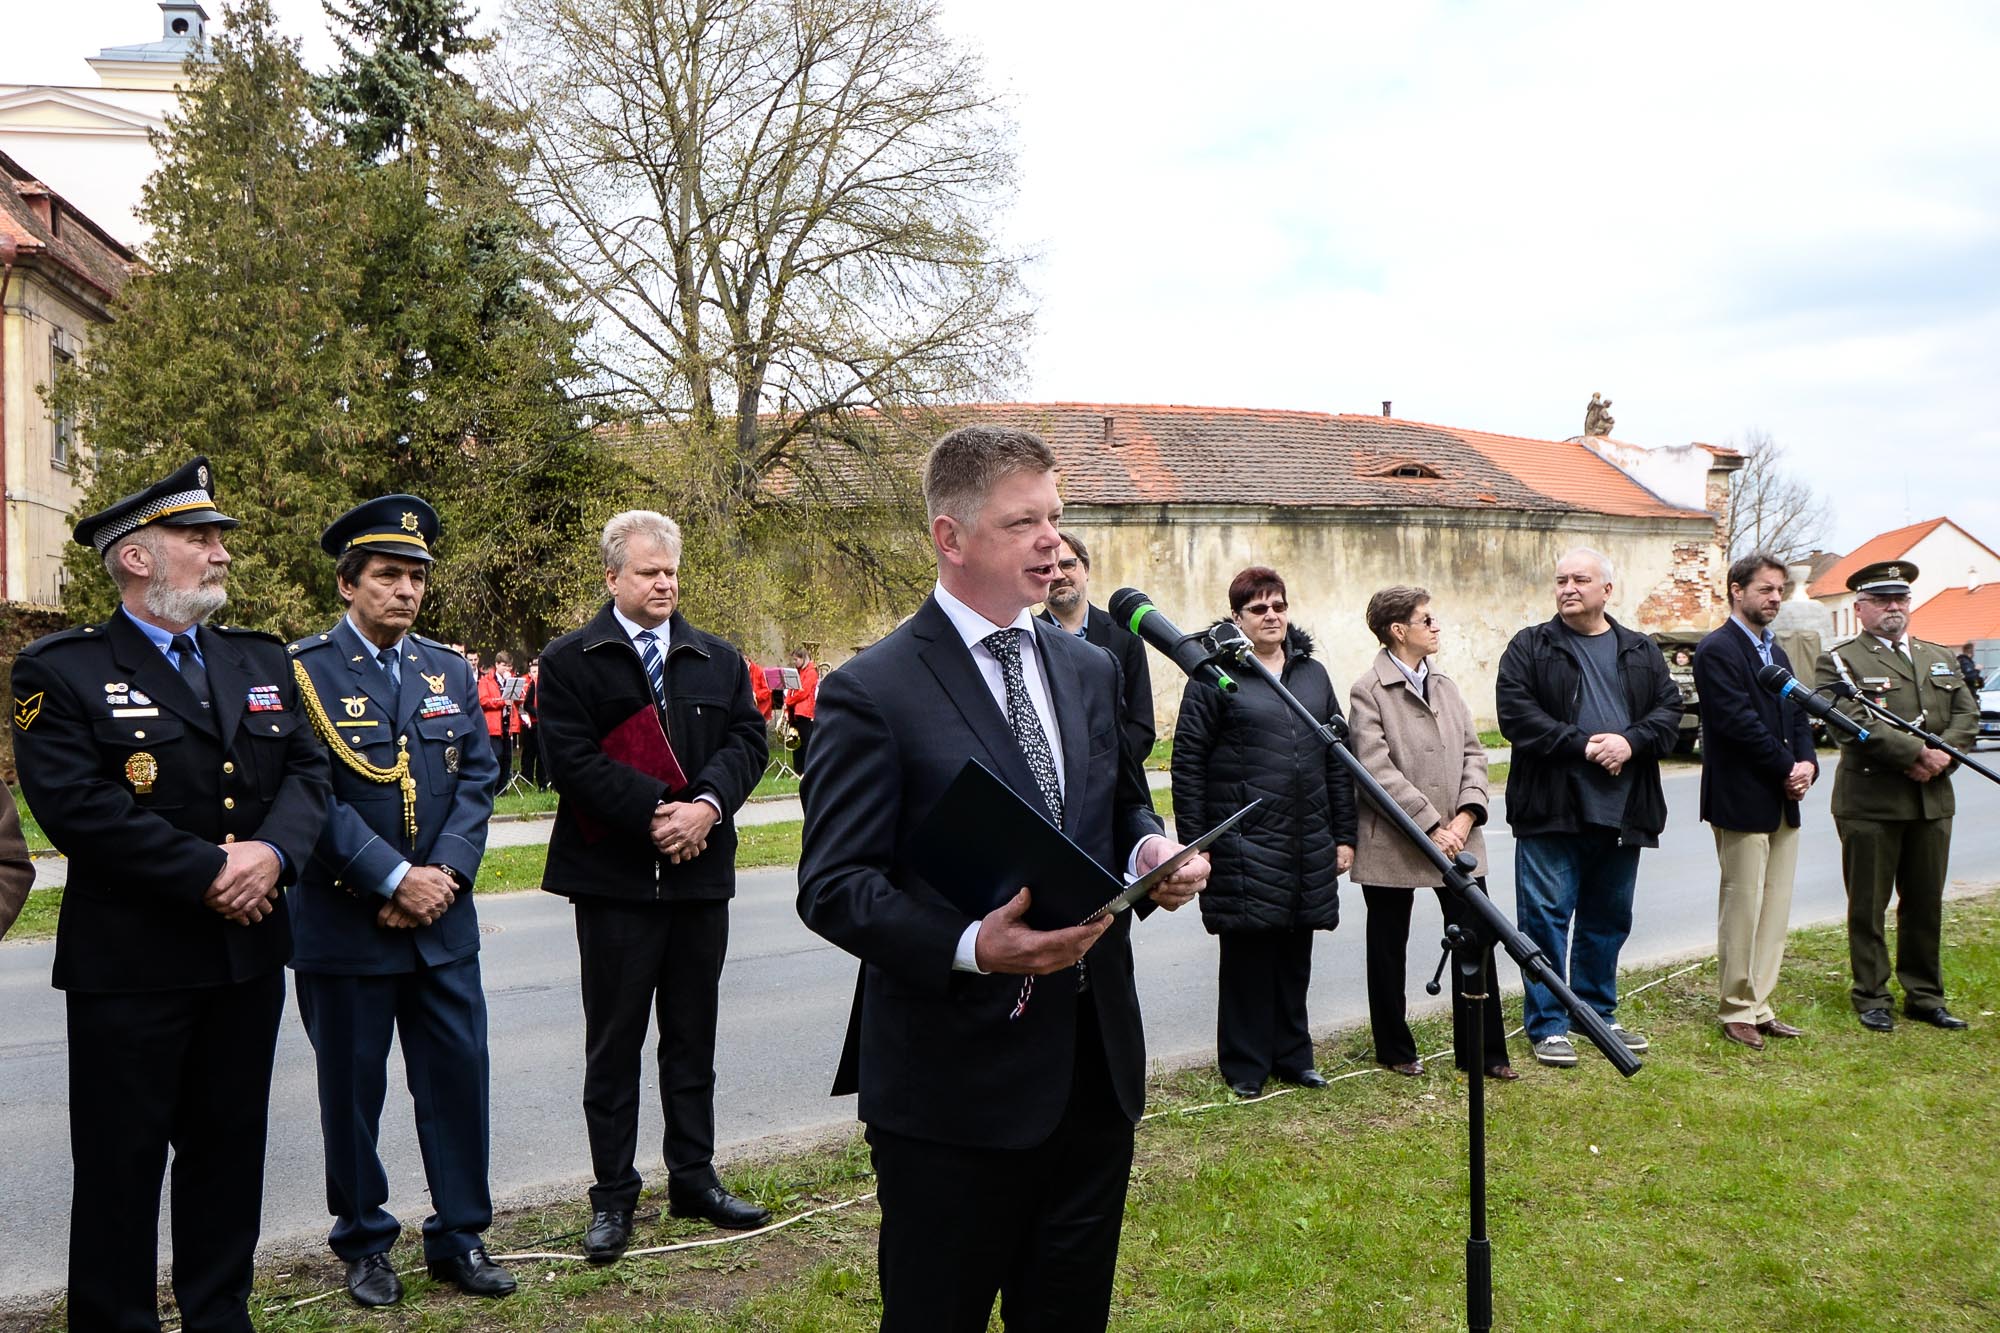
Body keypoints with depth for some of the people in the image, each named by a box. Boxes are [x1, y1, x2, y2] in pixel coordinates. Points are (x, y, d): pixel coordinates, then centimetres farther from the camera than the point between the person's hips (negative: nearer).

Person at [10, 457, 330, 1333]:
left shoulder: (261, 661, 12)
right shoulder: (60, 672, -6)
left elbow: (308, 768, 5)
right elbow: (77, 805, -17)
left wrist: (271, 851, -15)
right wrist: (207, 874, -19)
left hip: (247, 953, 5)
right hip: (129, 962, -5)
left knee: (229, 1152, 14)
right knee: (120, 1163, 5)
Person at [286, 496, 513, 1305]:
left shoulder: (449, 672, 10)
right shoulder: (302, 671, -6)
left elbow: (476, 781, 5)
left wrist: (444, 874, -9)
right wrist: (394, 879, -18)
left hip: (442, 917, 4)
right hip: (343, 920, -4)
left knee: (458, 1073, 7)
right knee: (352, 1085, 7)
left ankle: (459, 1237, 21)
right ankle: (364, 1245, 24)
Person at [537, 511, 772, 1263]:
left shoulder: (718, 660, 11)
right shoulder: (569, 662, -2)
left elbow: (748, 740, 3)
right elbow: (572, 758, -13)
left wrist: (707, 805, -15)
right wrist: (655, 815, -18)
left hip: (701, 870, 4)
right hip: (614, 875, -4)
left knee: (693, 1036, 13)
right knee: (614, 1040, 5)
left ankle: (693, 1178, 25)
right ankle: (613, 1195, 14)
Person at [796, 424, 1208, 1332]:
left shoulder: (1089, 670, 10)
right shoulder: (873, 693, -11)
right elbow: (832, 887, -14)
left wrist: (1149, 852, -4)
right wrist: (970, 947, -30)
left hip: (1095, 1063, 6)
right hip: (956, 1081, -6)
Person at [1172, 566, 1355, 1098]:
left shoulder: (1312, 673, 13)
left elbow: (1337, 758, 15)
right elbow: (1187, 763, -6)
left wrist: (1343, 834, 11)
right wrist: (1194, 845, -9)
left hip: (1307, 845, 5)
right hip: (1243, 845, -5)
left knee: (1295, 956, 12)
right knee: (1247, 954, 2)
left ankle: (1292, 1055, 25)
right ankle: (1245, 1065, 14)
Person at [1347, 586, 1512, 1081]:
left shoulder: (1445, 685, 12)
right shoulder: (1368, 691, -10)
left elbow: (1473, 752, 8)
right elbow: (1378, 771, -17)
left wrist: (1466, 815, -7)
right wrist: (1430, 827, -17)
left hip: (1457, 842, 5)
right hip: (1393, 847, -5)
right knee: (1389, 951, 9)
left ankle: (1482, 1051, 17)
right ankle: (1395, 1050, 25)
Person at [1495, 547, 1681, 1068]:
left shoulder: (1641, 652, 13)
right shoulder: (1529, 648, 1)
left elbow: (1669, 708, 5)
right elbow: (1516, 713, -11)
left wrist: (1630, 742, -14)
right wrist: (1582, 745, -17)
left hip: (1621, 811, 4)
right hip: (1551, 810, -4)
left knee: (1609, 918, 14)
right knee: (1546, 916, -3)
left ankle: (1599, 1013, 28)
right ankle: (1547, 1026, 5)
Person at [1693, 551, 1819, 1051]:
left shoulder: (1775, 652, 18)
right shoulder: (1718, 650, -10)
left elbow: (1797, 717, 16)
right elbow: (1739, 720, -18)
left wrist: (1807, 764, -3)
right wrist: (1788, 767, -12)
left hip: (1782, 801, 9)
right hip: (1742, 801, -9)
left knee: (1775, 909, 9)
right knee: (1743, 907, -3)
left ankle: (1758, 1005, 16)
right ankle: (1736, 1011, 7)